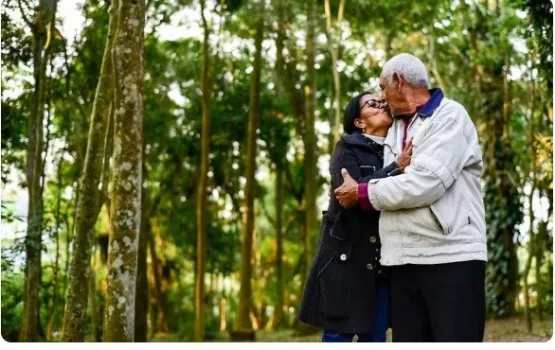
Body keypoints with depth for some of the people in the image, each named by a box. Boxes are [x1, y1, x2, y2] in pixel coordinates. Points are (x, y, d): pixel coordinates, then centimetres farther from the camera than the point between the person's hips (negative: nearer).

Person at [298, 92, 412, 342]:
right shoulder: (347, 149, 0)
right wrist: (397, 169, -20)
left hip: (383, 258, 5)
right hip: (347, 254, -5)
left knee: (375, 335, 6)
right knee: (339, 332, -3)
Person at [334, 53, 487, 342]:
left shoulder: (450, 117, -2)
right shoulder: (394, 130, 21)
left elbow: (425, 183, -14)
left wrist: (362, 194, -4)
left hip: (452, 258, -7)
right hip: (404, 262, 7)